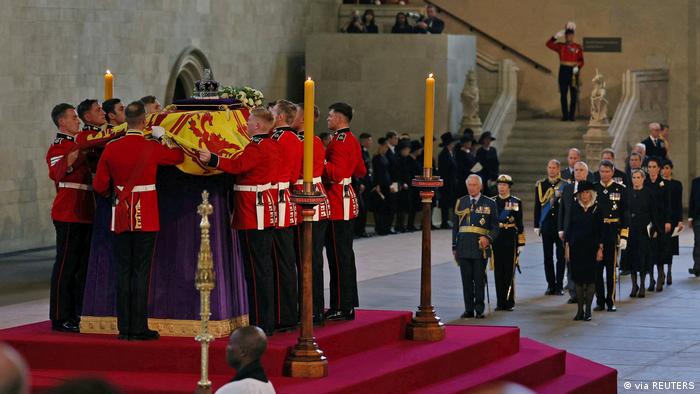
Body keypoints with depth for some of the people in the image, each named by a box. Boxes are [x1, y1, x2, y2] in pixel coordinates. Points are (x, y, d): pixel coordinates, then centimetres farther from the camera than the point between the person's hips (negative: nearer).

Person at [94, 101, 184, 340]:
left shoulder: (111, 148, -2)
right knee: (141, 272, -1)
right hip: (146, 219, -3)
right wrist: (169, 143, 28)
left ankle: (124, 328, 9)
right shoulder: (152, 149, -10)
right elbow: (180, 156, 8)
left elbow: (100, 186, 4)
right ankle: (139, 328, -1)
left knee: (123, 272, 8)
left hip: (121, 218, 3)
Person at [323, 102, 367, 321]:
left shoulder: (338, 142, -16)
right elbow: (361, 171, 21)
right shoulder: (353, 141, 14)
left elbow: (336, 172, -25)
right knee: (345, 253, 13)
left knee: (339, 255, -7)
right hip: (348, 200, 10)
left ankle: (341, 307, -6)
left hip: (337, 203, -10)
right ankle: (348, 304, 18)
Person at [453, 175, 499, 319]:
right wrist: (454, 246, 9)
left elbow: (495, 227, 5)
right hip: (464, 246, 2)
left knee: (479, 280, -1)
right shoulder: (460, 203, 11)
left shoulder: (490, 204, 5)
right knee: (466, 280, 3)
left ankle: (479, 310, 5)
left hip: (480, 246, -2)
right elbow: (455, 226, 14)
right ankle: (468, 309, 10)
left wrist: (488, 238, -13)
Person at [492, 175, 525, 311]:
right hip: (496, 240, 2)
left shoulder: (516, 202, 3)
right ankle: (500, 302, 10)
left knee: (509, 272, -1)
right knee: (498, 272, 4)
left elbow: (520, 225, 2)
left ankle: (509, 303, 5)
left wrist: (521, 243, -3)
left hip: (510, 240, -2)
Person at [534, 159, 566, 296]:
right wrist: (536, 225, 4)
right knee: (548, 256, 4)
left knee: (561, 256, 0)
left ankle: (559, 286, 4)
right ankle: (551, 285, 11)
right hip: (546, 225, 2)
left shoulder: (565, 185, 2)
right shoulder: (541, 185, 8)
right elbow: (538, 206, 7)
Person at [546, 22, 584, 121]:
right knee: (563, 95, 1)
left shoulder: (578, 47, 5)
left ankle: (572, 115, 6)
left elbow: (581, 61, 0)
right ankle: (565, 115, 5)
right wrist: (557, 36, -8)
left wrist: (577, 67, -19)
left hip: (573, 71, -1)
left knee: (574, 95, 0)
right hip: (563, 71, 1)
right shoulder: (561, 46, 8)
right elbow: (549, 44, 0)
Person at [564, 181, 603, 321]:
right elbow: (569, 227, 6)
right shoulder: (574, 208, 4)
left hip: (591, 248, -2)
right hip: (576, 247, 2)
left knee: (590, 279, -1)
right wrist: (567, 246, 2)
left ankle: (588, 310, 6)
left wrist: (600, 248, -5)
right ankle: (580, 310, 10)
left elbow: (601, 230, 0)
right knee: (578, 279, 3)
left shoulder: (597, 209, -1)